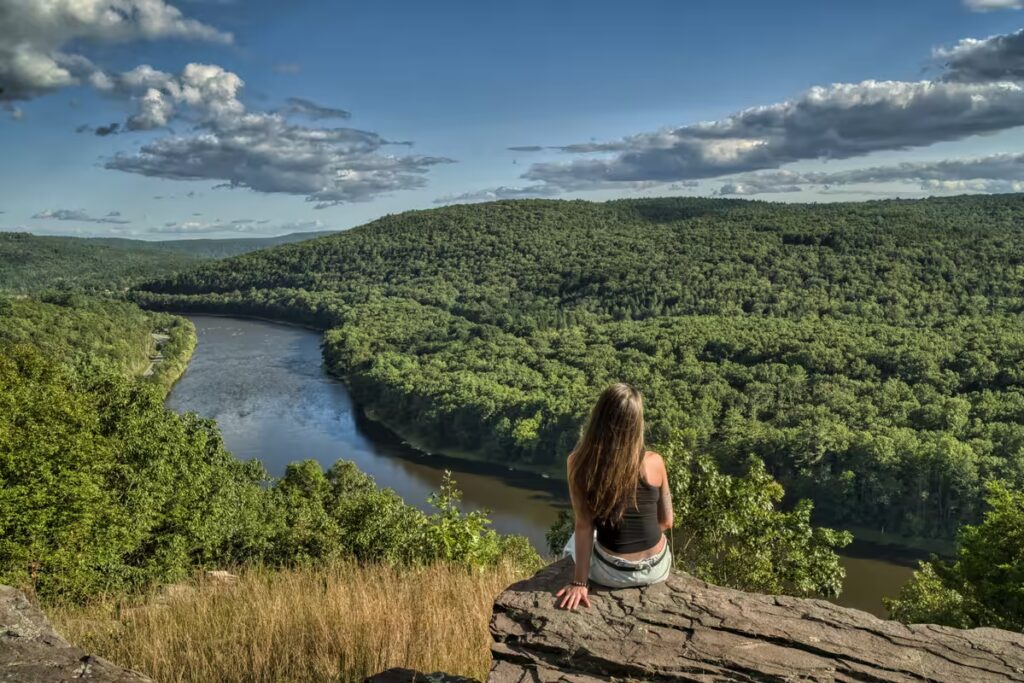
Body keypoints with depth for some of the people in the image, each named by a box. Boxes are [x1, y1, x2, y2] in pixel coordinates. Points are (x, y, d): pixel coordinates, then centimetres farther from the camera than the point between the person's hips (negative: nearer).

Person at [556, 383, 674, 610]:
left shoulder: (578, 463, -18)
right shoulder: (653, 463, -17)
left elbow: (584, 526, -15)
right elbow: (666, 522, -4)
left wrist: (580, 582, -8)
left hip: (611, 574, -1)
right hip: (656, 569, 1)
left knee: (574, 542, 34)